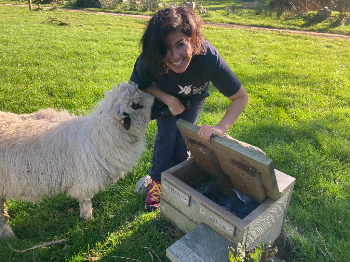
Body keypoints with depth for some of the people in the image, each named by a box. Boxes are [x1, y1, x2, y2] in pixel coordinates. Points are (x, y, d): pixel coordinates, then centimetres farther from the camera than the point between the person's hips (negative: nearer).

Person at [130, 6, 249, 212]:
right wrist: (169, 100, -31)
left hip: (195, 96, 0)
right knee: (167, 134, -9)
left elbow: (241, 97, -34)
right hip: (165, 94, 0)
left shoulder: (209, 58, -43)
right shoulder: (148, 61, -40)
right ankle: (159, 181, 15)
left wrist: (221, 127, -49)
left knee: (183, 136, -2)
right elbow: (141, 85, -16)